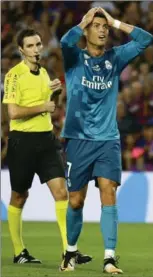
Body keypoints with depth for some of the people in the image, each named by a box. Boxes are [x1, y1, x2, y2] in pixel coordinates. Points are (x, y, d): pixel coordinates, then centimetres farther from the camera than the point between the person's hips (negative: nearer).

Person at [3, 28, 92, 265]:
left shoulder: (43, 72, 13)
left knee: (61, 191, -7)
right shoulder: (14, 75, -10)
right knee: (19, 196, 6)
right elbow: (14, 112, -19)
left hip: (46, 139, 6)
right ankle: (19, 252, 18)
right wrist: (43, 107, -11)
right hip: (23, 140, -6)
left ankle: (69, 249, -10)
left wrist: (52, 92, 9)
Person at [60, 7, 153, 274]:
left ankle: (109, 257, -17)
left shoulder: (115, 58, 8)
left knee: (108, 194, -13)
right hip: (78, 139, -1)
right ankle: (70, 251, 26)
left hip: (108, 139, 1)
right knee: (75, 200, 5)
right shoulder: (75, 57, -1)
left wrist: (115, 22, 0)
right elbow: (65, 42, -24)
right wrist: (84, 22, -10)